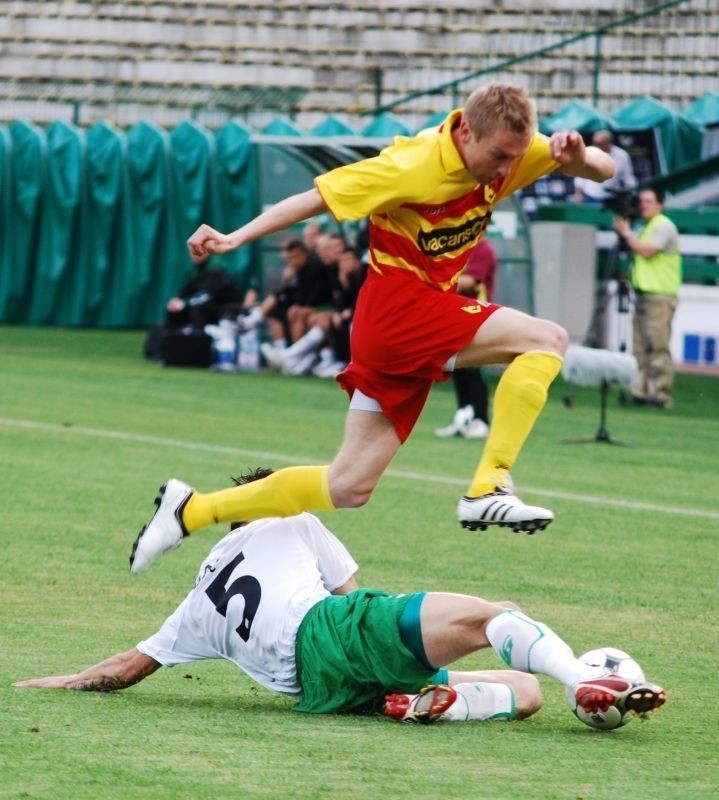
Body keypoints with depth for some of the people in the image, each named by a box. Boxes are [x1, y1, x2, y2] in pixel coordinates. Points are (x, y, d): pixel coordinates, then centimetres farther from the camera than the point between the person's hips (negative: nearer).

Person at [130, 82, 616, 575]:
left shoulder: (510, 150, -1)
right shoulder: (415, 165, -19)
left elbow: (604, 169, 2)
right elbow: (318, 197, -14)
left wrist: (578, 157, -22)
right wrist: (236, 238, -17)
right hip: (398, 306, -8)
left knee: (349, 487, 8)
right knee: (547, 340, -21)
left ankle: (191, 511, 18)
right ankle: (489, 488, -24)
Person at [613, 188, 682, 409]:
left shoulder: (664, 226, -8)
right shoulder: (645, 228, 21)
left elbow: (647, 251, -19)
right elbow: (636, 254, 22)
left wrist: (627, 233, -8)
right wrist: (623, 232, 9)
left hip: (660, 296, -9)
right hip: (642, 295, 9)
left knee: (658, 347, -11)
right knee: (641, 348, 7)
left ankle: (661, 394, -12)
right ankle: (642, 391, 9)